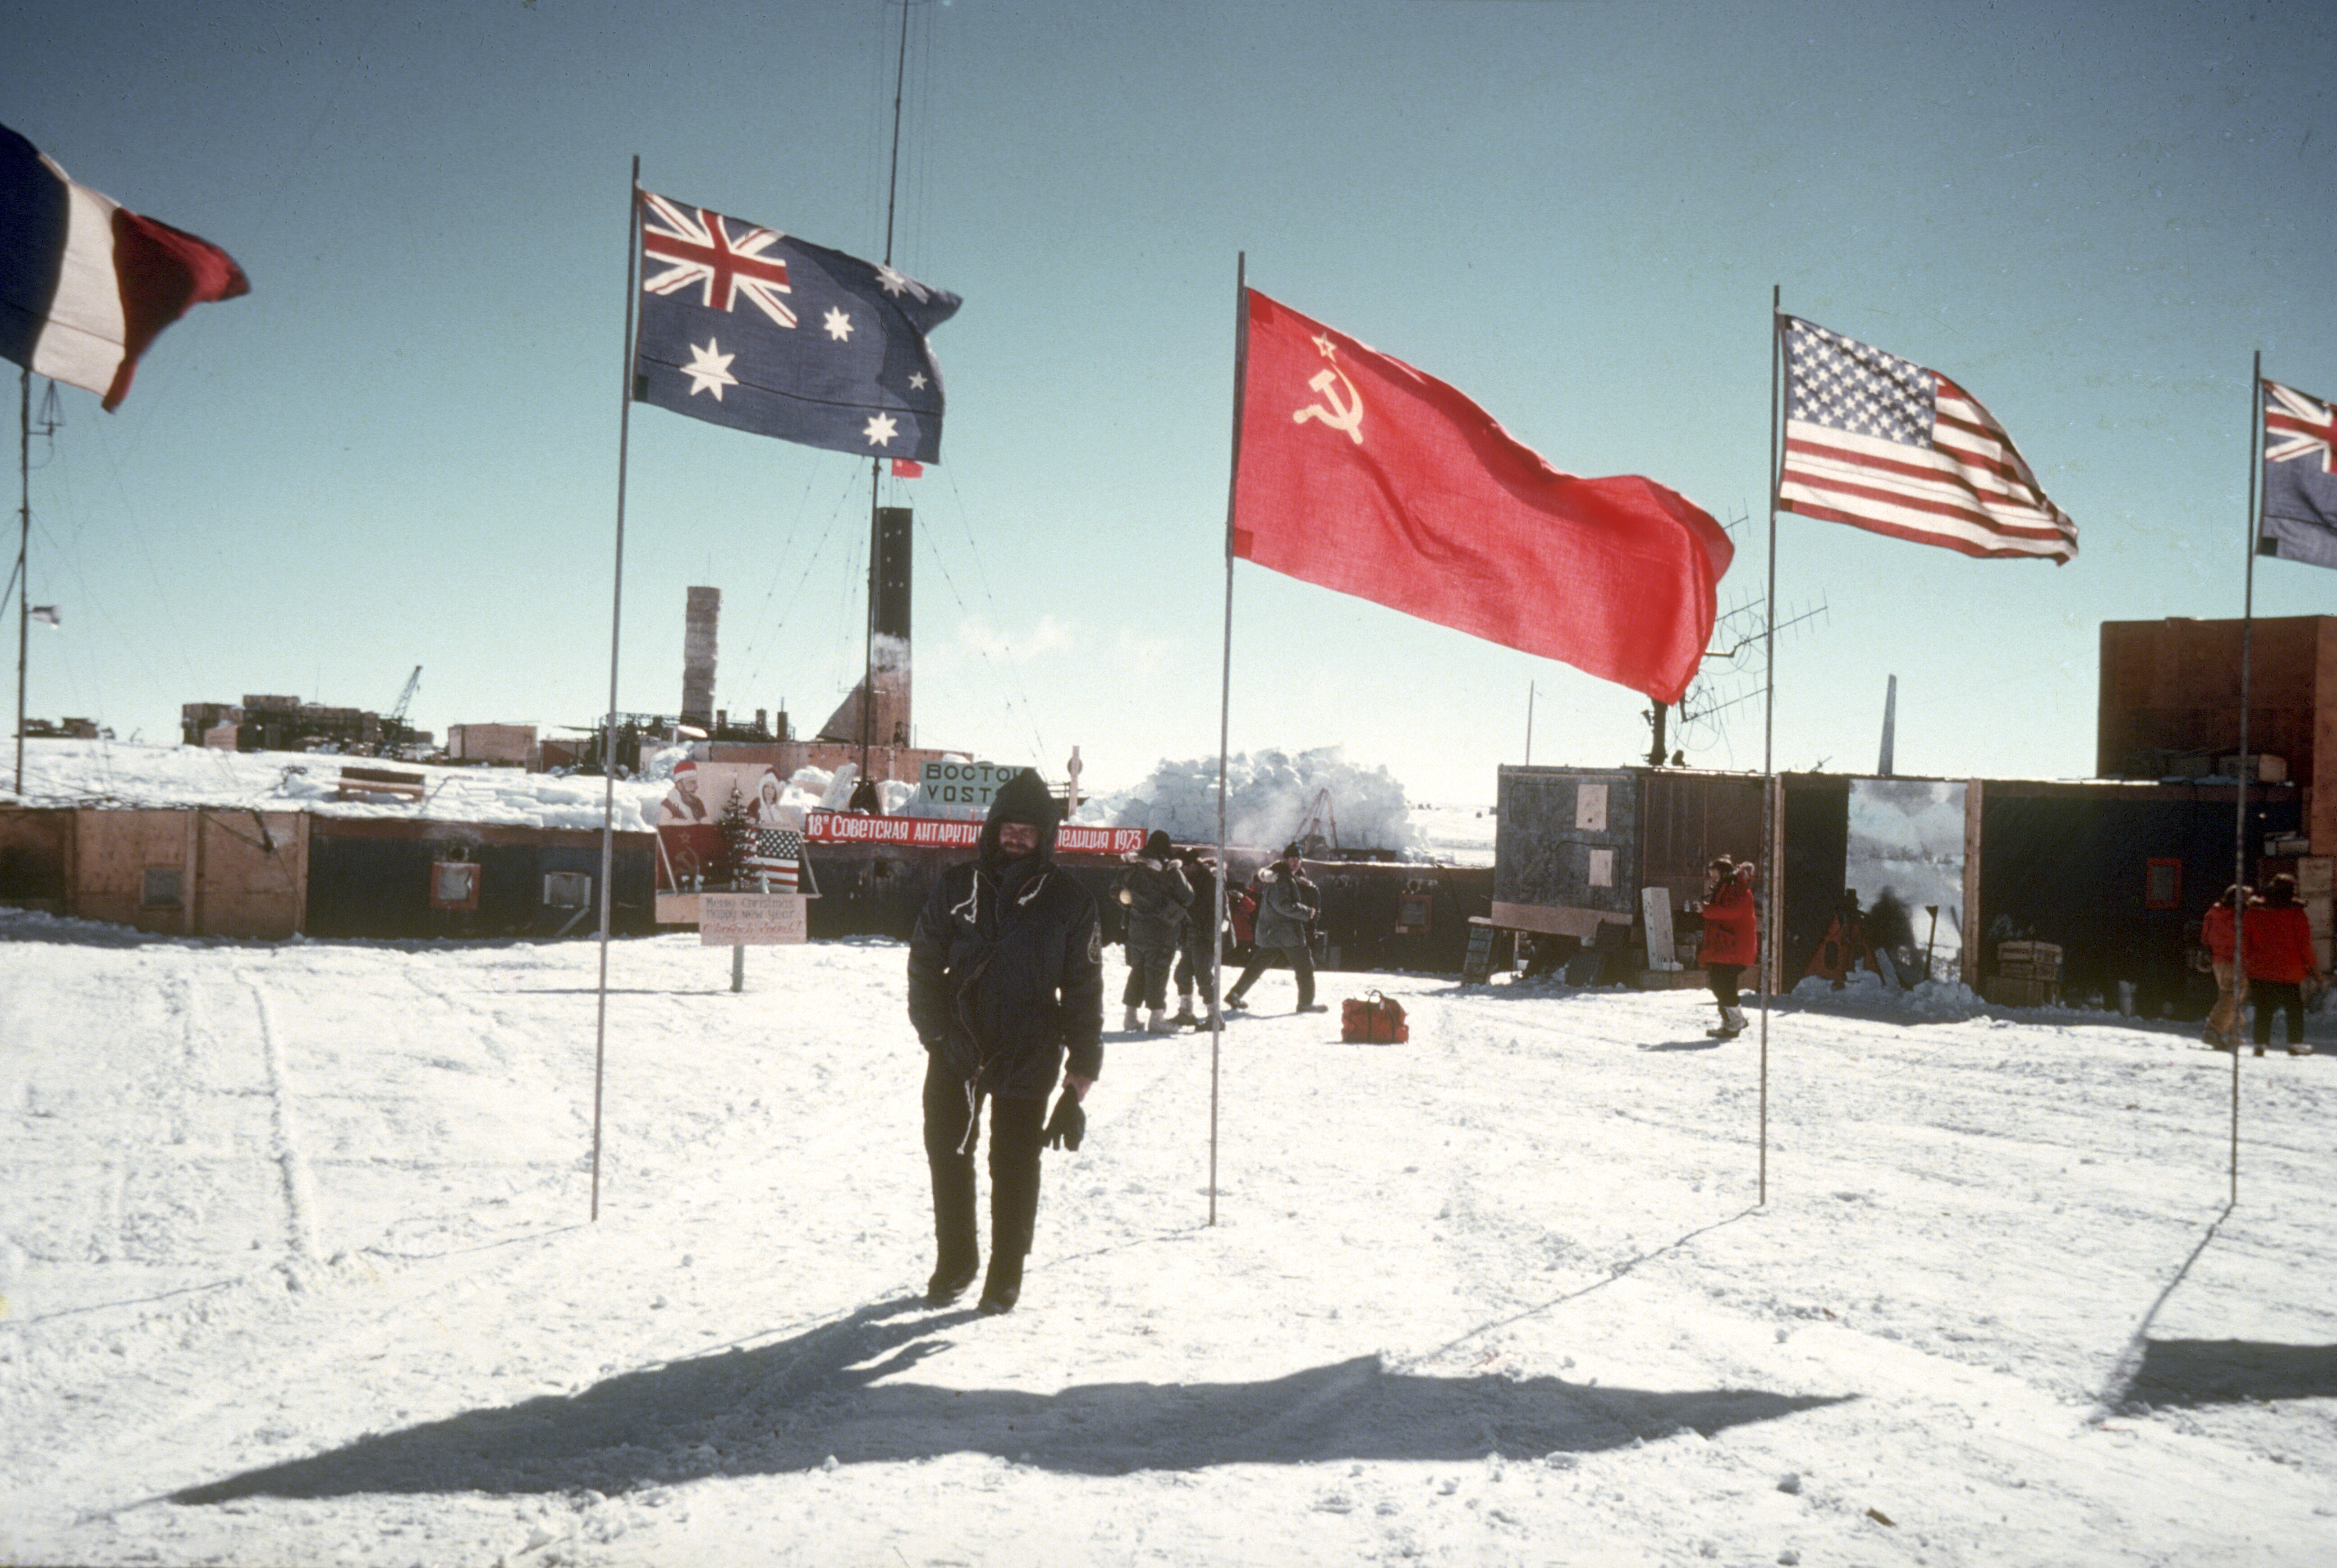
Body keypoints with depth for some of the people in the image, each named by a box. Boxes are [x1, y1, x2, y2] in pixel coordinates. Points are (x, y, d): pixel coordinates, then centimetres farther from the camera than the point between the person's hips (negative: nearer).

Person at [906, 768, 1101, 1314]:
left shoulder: (1069, 901, -4)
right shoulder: (956, 888, 0)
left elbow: (1083, 991, -2)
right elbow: (925, 963, 4)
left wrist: (1080, 1080, -6)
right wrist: (937, 1031, -10)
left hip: (1028, 1056, -2)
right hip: (957, 1049, 2)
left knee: (1015, 1165, 5)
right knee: (947, 1153, 11)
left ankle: (1006, 1273, 23)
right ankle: (955, 1260, 31)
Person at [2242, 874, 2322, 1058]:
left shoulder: (2253, 912, 3)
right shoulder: (2295, 913, -7)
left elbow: (2245, 942, 5)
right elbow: (2305, 944, -5)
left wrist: (2247, 967, 12)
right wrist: (2314, 969, 3)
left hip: (2260, 970, 3)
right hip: (2290, 972, -2)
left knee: (2263, 1008, 7)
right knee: (2294, 1008, 11)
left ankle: (2261, 1043, 2)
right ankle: (2296, 1043, 11)